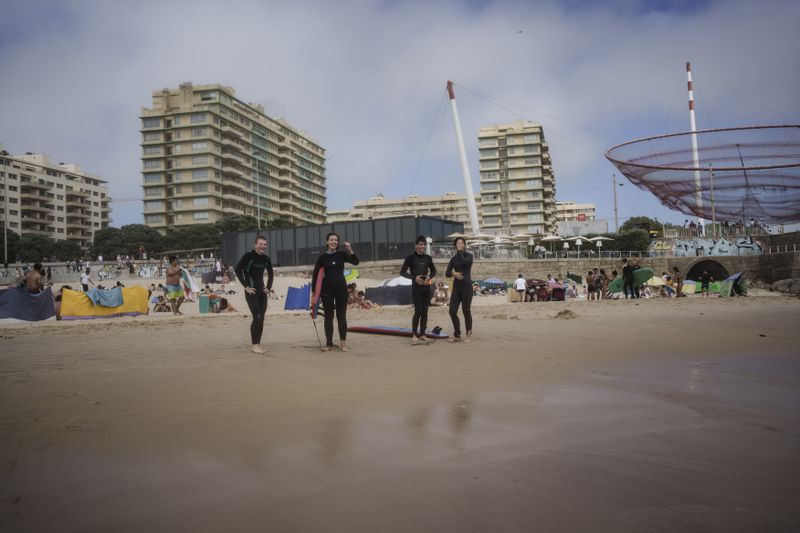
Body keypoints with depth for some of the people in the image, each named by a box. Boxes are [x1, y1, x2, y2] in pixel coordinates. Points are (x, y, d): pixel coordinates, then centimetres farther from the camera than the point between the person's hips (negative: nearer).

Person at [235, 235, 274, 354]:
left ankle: (258, 343, 15)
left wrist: (268, 287, 9)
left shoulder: (266, 259, 7)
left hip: (262, 291, 6)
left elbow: (270, 274, 21)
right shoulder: (248, 256, -10)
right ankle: (255, 345, -3)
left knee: (261, 318, 6)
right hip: (251, 291, -6)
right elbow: (238, 270, -12)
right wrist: (246, 286, -14)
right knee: (257, 317, -12)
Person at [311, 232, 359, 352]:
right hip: (327, 289, 0)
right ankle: (329, 343, 12)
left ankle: (343, 343, 8)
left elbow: (356, 262, -9)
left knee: (341, 316, 3)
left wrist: (350, 250, -21)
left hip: (341, 288, 0)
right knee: (328, 316, 5)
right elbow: (315, 274, 2)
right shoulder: (322, 257, 0)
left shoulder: (342, 254, 3)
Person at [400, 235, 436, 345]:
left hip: (426, 287, 5)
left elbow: (433, 271, 18)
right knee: (418, 311, -10)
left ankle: (422, 335, 12)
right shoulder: (410, 258, -4)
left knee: (425, 311, 5)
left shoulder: (428, 258, 8)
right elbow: (402, 272, -4)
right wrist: (414, 277, -16)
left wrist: (429, 277, -4)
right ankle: (414, 335, -2)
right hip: (416, 287, -5)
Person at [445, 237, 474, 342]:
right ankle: (457, 335, 11)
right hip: (456, 287, 4)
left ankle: (468, 335, 12)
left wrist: (460, 251, -8)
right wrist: (454, 273, -16)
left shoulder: (469, 256, 1)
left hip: (467, 286, -4)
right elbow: (447, 273, 5)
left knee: (466, 311, -2)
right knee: (452, 311, -2)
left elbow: (464, 261, -22)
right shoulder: (453, 258, 11)